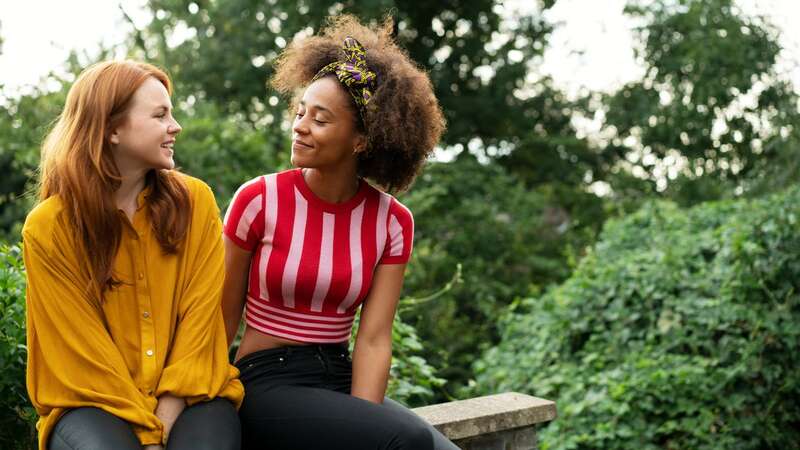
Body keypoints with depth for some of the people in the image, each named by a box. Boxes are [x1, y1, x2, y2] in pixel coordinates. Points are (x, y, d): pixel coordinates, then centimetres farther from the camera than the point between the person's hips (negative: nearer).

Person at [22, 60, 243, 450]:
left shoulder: (195, 200, 0)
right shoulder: (48, 227, -5)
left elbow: (200, 319, -4)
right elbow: (83, 347, -6)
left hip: (188, 395, 1)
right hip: (94, 401, -1)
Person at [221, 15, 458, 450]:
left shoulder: (392, 222, -2)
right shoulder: (257, 199, -9)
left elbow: (373, 338, -7)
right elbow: (223, 320, -1)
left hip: (341, 380, 3)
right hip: (268, 383, -3)